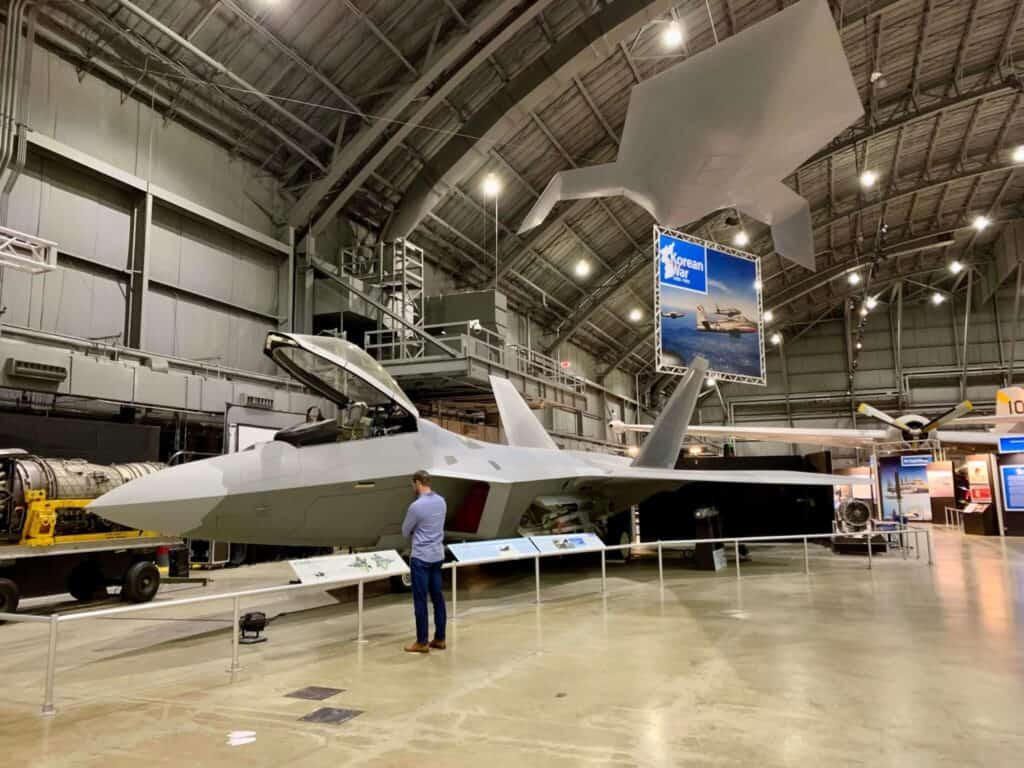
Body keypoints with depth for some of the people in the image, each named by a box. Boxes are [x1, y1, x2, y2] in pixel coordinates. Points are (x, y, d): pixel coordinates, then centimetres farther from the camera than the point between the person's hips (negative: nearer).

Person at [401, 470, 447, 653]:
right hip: (438, 555, 7)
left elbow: (405, 532, -4)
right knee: (438, 597, 12)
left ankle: (422, 642, 7)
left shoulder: (416, 506, -19)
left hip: (421, 558, -7)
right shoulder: (441, 501, 4)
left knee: (420, 600, 1)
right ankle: (439, 639, 18)